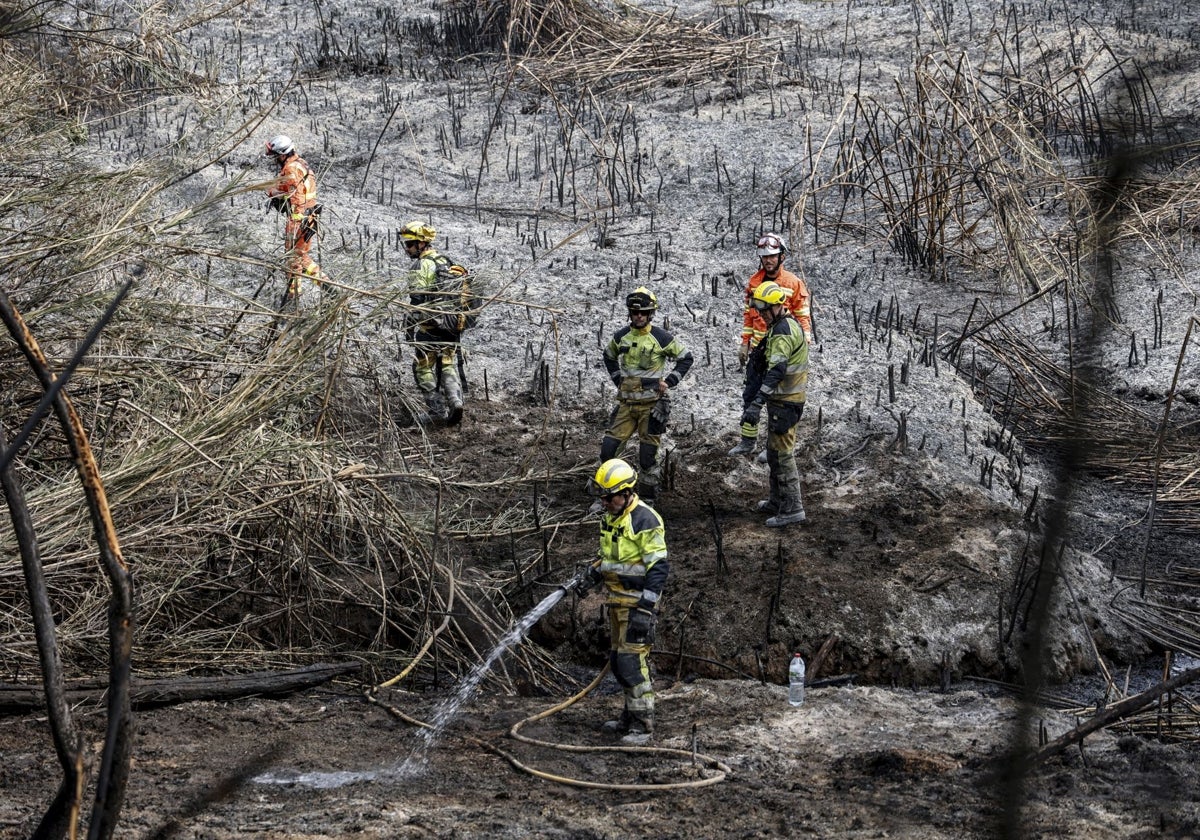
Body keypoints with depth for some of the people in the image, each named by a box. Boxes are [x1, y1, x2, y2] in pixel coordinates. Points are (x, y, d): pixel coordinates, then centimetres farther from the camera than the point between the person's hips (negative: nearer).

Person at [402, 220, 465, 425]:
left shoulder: (421, 266, -12)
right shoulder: (446, 262, 14)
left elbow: (417, 300, -18)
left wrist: (410, 327, -14)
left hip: (429, 325, -7)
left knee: (424, 368, 5)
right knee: (449, 366, 12)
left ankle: (436, 409, 2)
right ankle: (455, 400, -8)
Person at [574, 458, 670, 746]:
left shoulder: (645, 520, -17)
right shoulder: (609, 518, 12)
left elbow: (659, 568, -18)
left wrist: (645, 609, -22)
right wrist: (590, 577, 8)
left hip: (637, 603, -9)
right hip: (616, 601, 9)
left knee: (633, 662, -11)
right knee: (618, 661, 13)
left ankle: (643, 726, -7)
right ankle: (630, 717, 24)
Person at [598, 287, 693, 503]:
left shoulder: (661, 338, -8)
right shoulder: (621, 336, 4)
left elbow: (686, 358, 2)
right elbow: (609, 357, 25)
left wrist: (669, 382, -5)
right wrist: (617, 379, 13)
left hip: (652, 404, -4)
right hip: (626, 402, 4)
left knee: (647, 455, 1)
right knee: (607, 449, -2)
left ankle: (648, 499, 15)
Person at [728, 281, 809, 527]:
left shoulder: (782, 331, -21)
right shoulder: (787, 324, 12)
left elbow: (776, 370, -31)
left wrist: (757, 403, -37)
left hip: (784, 401, -11)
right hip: (786, 398, 11)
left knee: (782, 454, -5)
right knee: (775, 451, 20)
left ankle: (792, 509, -1)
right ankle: (778, 501, 31)